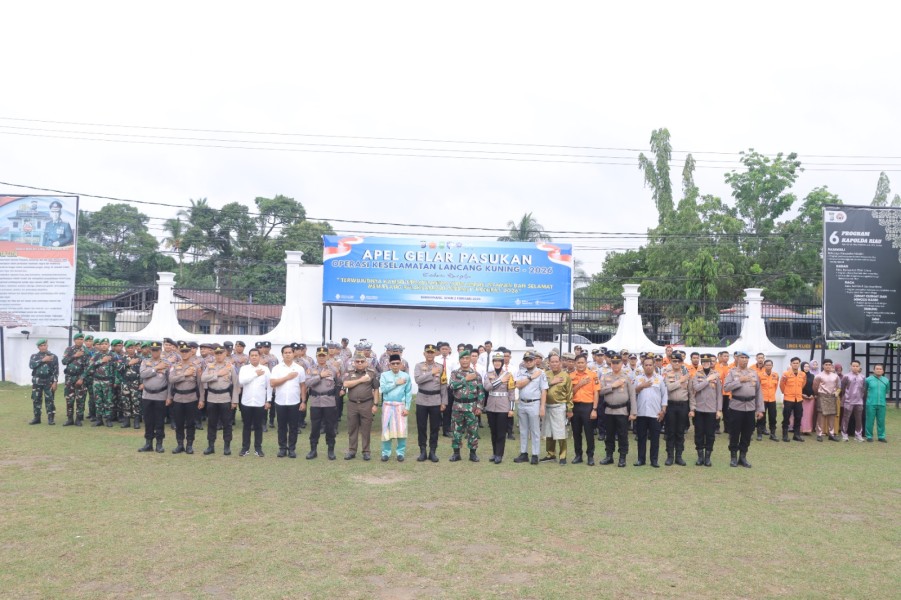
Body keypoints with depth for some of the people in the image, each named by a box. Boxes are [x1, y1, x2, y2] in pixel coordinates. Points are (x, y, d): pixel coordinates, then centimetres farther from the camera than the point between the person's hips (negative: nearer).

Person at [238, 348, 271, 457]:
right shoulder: (244, 368, 1)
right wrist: (255, 374, -14)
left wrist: (268, 401, -1)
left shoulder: (265, 369, 0)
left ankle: (258, 448, 15)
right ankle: (245, 448, 17)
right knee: (246, 426, 8)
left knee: (258, 426, 7)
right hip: (246, 402, 0)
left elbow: (269, 386, 2)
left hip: (260, 403, 0)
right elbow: (241, 381, -16)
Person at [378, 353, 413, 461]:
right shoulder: (384, 375, 1)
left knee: (401, 429, -2)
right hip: (387, 405, 0)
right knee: (386, 429, 2)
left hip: (400, 406, 0)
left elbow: (408, 393, 2)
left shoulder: (406, 376, 2)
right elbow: (383, 389, -12)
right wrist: (396, 383, -12)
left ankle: (401, 452, 10)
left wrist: (407, 407, -4)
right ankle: (386, 452, 12)